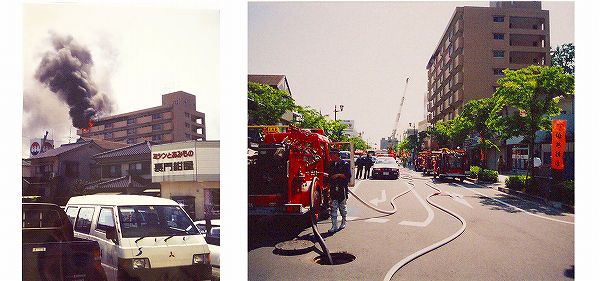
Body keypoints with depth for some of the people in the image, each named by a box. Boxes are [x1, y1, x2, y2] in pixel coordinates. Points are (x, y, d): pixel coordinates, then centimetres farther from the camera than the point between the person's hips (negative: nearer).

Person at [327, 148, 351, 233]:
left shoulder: (344, 164, -4)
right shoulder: (331, 164, 12)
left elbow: (348, 175, -9)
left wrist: (338, 175, -16)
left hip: (342, 189, -4)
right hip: (333, 189, 4)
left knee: (342, 206, 9)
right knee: (333, 207, -1)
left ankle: (343, 222, 27)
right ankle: (334, 226, 0)